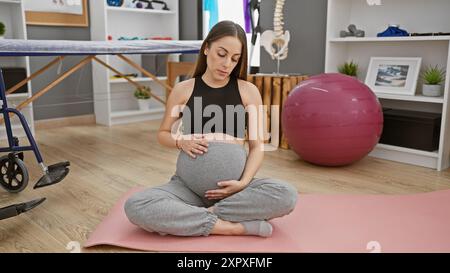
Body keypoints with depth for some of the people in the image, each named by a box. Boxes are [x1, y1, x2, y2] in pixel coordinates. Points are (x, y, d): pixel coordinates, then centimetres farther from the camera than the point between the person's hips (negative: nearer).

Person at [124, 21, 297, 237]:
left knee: (287, 196, -30)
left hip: (233, 186, 0)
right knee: (135, 206, -28)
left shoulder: (248, 91, 1)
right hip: (188, 185, 0)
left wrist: (244, 182, -17)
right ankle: (235, 226, -25)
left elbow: (257, 145, 0)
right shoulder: (183, 90, 3)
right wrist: (181, 141, -11)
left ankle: (186, 218, -21)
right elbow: (163, 134, 13)